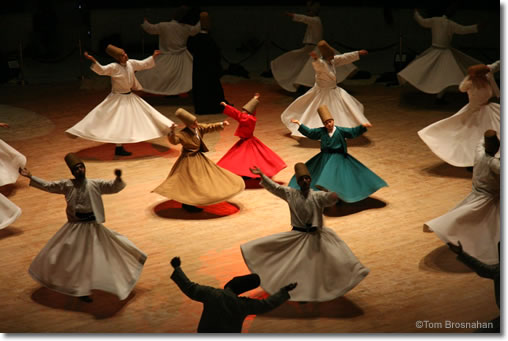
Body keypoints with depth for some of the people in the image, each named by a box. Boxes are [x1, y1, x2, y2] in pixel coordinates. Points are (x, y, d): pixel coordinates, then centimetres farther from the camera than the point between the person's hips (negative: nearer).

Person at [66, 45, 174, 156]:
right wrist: (93, 61, -46)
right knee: (120, 122, -9)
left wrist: (153, 56, 13)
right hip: (118, 98, -8)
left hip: (130, 96, 8)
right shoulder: (113, 67, -20)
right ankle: (119, 148, -4)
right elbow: (101, 70, -33)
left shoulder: (131, 63, 0)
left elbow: (143, 64, 14)